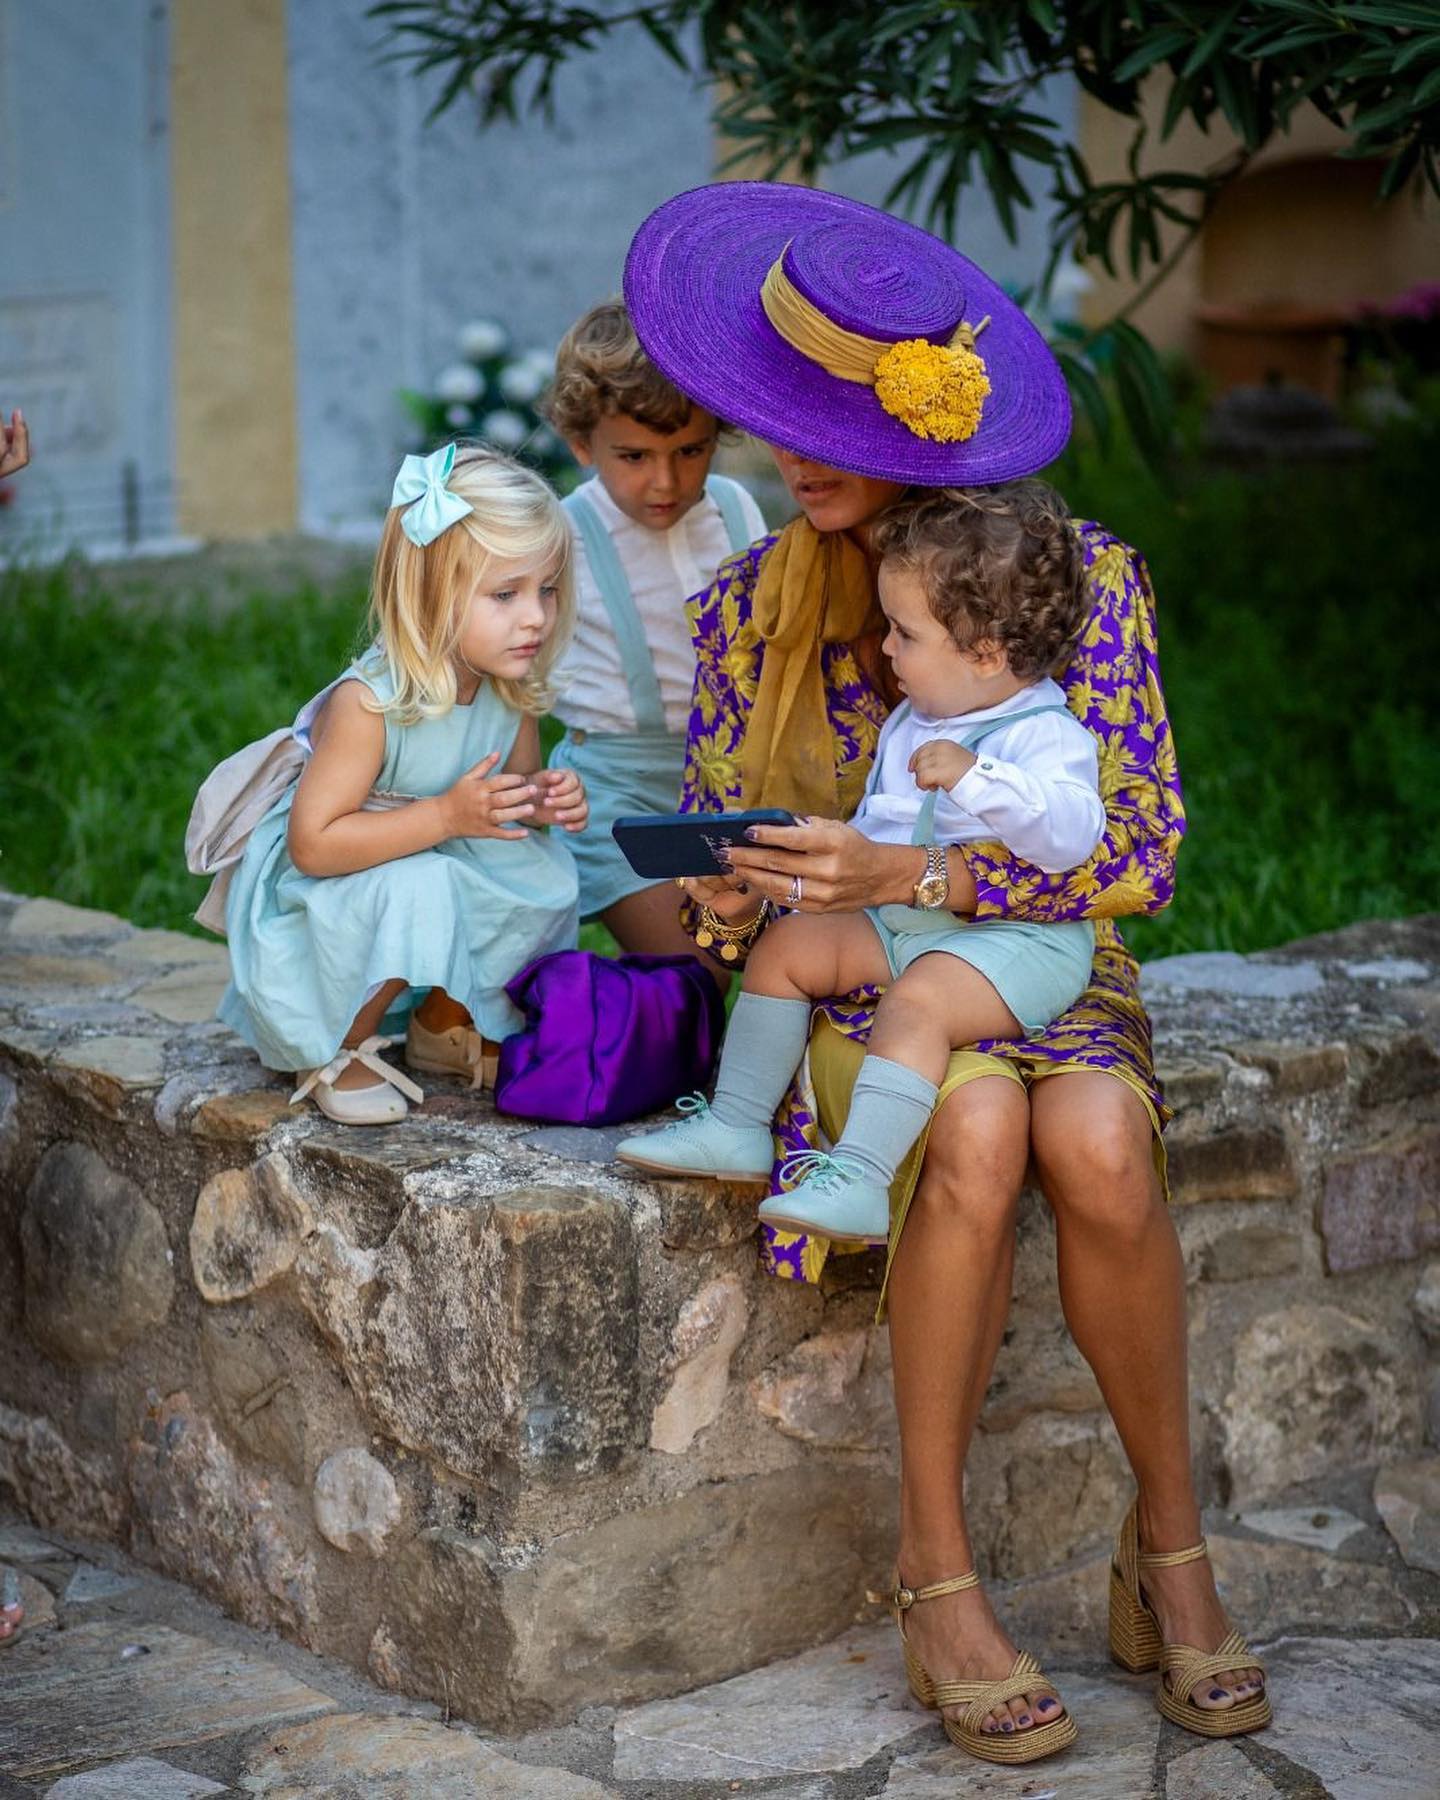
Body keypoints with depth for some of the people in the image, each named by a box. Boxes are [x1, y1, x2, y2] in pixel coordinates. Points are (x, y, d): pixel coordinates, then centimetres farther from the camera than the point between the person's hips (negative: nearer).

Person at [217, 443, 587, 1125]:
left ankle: (444, 1022, 12)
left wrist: (544, 799, -16)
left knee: (544, 868, -11)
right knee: (416, 887, -35)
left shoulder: (512, 690, -10)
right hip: (317, 890, -7)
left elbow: (508, 793, 10)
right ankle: (336, 1053, -9)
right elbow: (312, 844, -33)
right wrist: (447, 816, -37)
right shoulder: (367, 703, -32)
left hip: (437, 865, 7)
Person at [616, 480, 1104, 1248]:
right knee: (787, 943, 1)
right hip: (899, 922, 9)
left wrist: (974, 777, -40)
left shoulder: (1044, 736, -13)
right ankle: (736, 1126, 3)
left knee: (917, 999, -34)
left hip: (1021, 939, -9)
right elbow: (877, 823, 29)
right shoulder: (911, 724, 16)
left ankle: (859, 1180, -39)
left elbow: (1071, 833, -31)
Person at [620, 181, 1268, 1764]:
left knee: (1098, 1146, -34)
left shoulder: (1083, 578, -6)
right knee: (975, 1131, -34)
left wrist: (908, 872, -25)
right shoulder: (752, 606, 1)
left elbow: (1139, 852, -11)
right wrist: (724, 901, -17)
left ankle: (1169, 1547, -13)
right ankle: (934, 1572, -22)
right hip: (850, 986, 0)